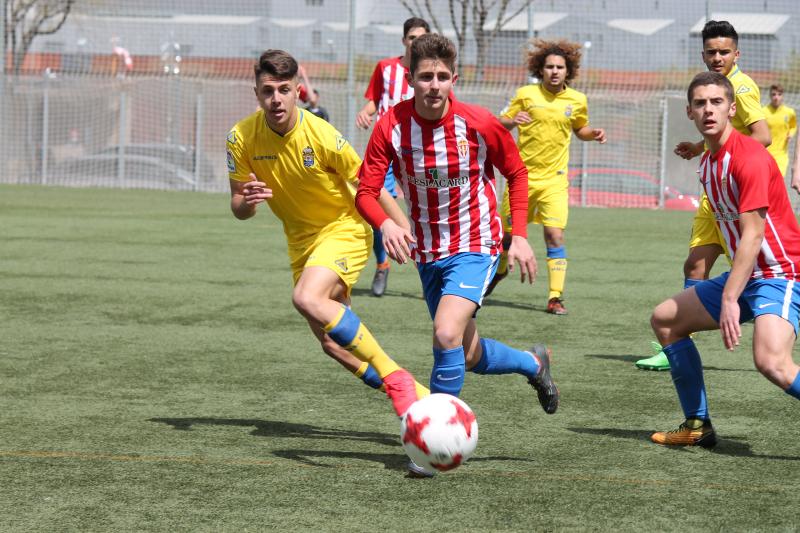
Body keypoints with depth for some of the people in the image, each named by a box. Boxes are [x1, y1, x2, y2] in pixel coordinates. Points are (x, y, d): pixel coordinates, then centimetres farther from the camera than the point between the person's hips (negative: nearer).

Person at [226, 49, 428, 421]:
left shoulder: (322, 135, -23)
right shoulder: (242, 137, -12)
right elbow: (238, 208, -5)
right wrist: (247, 199, -29)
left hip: (345, 228, -6)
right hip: (301, 238, 6)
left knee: (307, 299, -32)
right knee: (333, 345, 4)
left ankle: (395, 378, -24)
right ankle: (419, 397, 18)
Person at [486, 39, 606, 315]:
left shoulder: (577, 100, 2)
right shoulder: (525, 94, -3)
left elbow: (580, 129, 20)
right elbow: (500, 124, 2)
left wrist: (593, 134, -1)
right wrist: (512, 121, -20)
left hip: (554, 180, 0)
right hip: (522, 175, 0)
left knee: (555, 235, -14)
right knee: (509, 231, 10)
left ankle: (555, 297, -11)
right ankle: (499, 270, 42)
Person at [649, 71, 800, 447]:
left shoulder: (749, 157, -18)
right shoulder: (708, 164, 11)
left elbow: (753, 235, -24)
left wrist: (730, 299, -29)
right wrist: (728, 293, 14)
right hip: (744, 275, 10)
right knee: (664, 320, 16)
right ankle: (697, 426, 23)